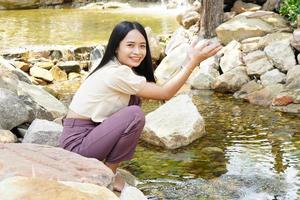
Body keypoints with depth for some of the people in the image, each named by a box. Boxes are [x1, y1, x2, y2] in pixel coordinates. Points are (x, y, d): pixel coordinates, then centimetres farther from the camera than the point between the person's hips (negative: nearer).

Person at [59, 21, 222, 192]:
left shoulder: (122, 69, 7)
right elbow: (165, 93, -19)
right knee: (135, 115, -22)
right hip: (77, 143, -10)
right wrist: (194, 61, -19)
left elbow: (156, 89, 6)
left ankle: (106, 167, 11)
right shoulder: (115, 73, -23)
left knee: (133, 99, 6)